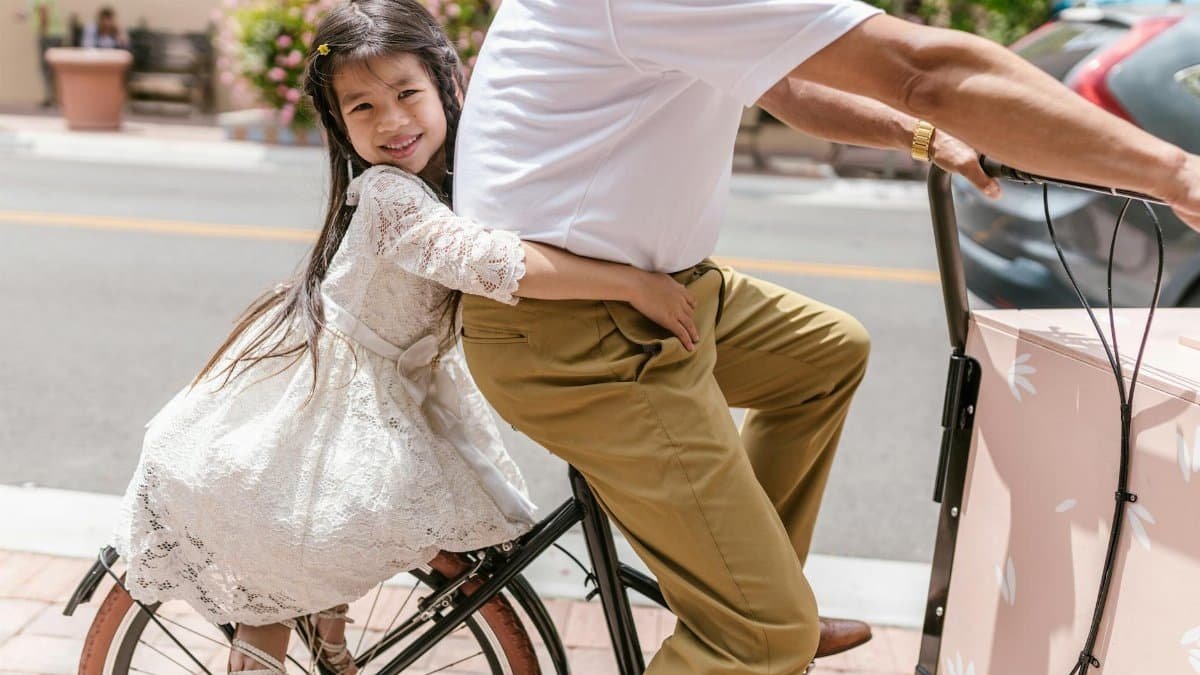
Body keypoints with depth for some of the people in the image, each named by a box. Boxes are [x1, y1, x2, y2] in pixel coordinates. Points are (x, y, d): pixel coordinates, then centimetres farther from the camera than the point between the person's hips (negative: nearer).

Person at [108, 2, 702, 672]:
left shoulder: (466, 182, -6)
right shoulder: (389, 196, -32)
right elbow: (500, 264, -45)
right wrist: (633, 282, -44)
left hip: (392, 383, 7)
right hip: (320, 388, -7)